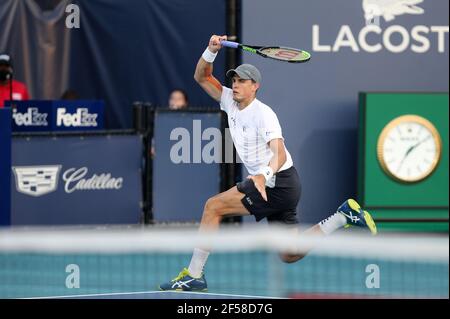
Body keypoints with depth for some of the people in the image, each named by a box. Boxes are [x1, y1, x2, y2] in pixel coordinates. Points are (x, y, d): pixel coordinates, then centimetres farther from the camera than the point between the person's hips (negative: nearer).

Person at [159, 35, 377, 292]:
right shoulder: (231, 102, 6)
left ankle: (194, 275, -9)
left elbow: (280, 154, -29)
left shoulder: (263, 114, -18)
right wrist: (211, 51, -8)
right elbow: (202, 77, 11)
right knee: (290, 255, 12)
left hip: (278, 183, -9)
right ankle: (344, 217, 19)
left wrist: (265, 176, -49)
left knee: (213, 207, -13)